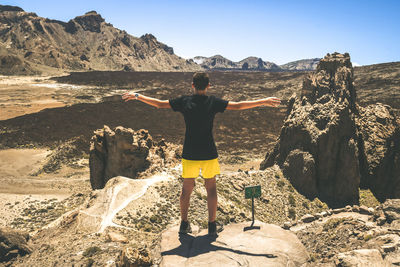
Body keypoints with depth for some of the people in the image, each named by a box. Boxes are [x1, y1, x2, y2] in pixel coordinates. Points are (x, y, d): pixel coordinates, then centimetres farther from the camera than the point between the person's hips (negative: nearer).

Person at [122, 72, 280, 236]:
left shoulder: (184, 101, -1)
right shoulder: (213, 102, -5)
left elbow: (159, 104, 4)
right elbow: (238, 106, -6)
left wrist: (137, 96, 18)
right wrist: (265, 101, 1)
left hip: (189, 154, 1)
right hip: (209, 154, -1)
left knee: (186, 189, 14)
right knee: (211, 188, 12)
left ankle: (184, 224, 23)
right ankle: (212, 226, 16)